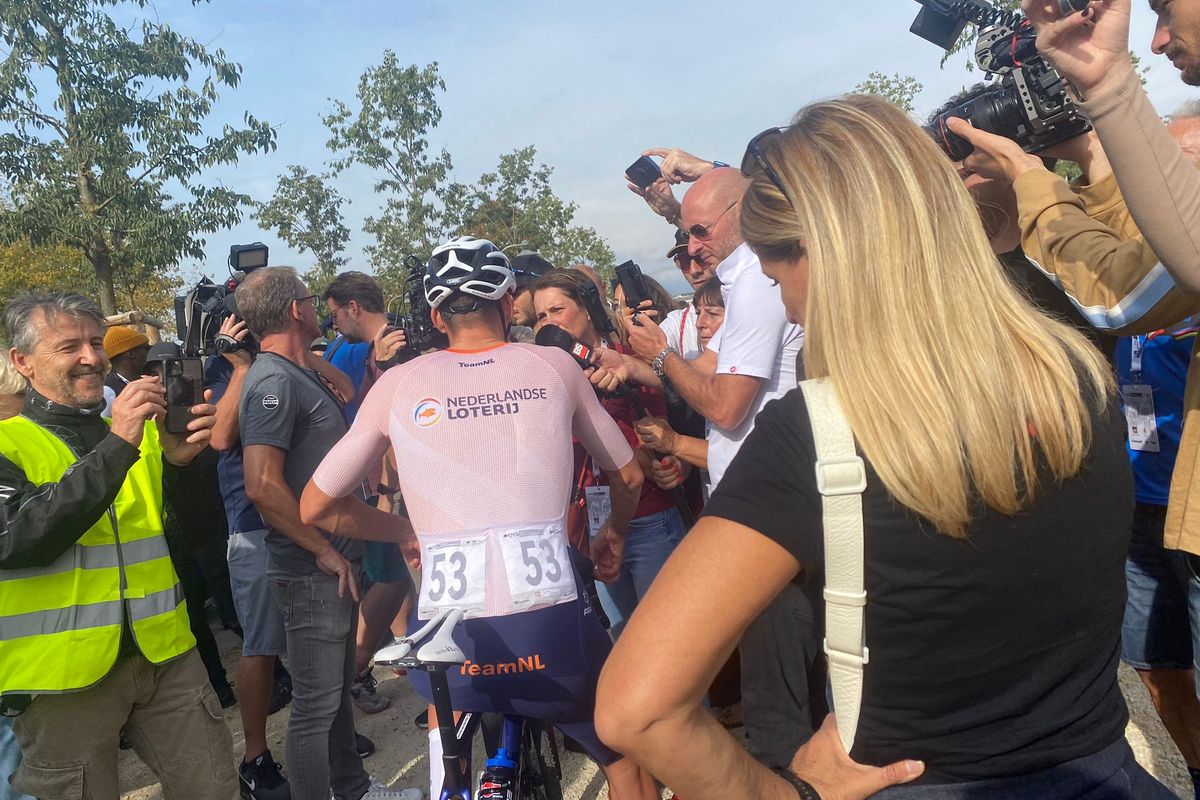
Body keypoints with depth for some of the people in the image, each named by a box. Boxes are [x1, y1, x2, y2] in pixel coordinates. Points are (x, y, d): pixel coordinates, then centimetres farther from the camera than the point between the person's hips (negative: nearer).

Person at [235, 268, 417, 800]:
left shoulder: (300, 374, 12)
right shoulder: (274, 381, -18)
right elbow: (263, 486, -28)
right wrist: (325, 551, -20)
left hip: (332, 565, 10)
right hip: (312, 572, -10)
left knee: (337, 688, 22)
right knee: (316, 704, 3)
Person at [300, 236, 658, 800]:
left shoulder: (398, 383, 7)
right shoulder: (554, 366, 7)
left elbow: (315, 507, 14)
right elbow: (628, 477, 20)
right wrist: (614, 535, 39)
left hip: (450, 640, 1)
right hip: (553, 625, 0)